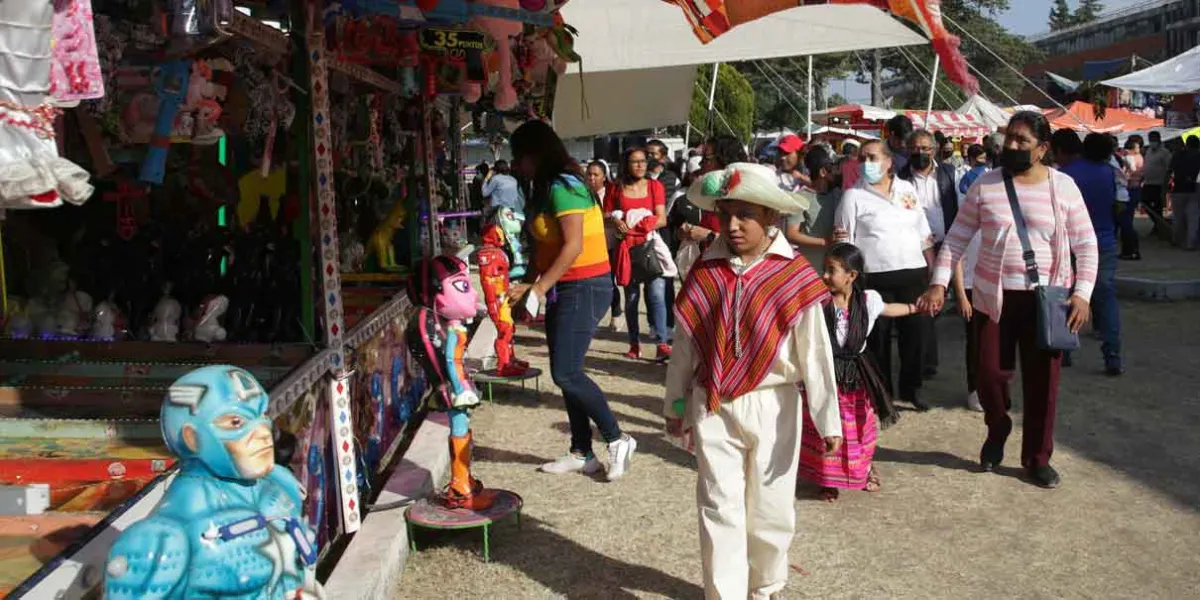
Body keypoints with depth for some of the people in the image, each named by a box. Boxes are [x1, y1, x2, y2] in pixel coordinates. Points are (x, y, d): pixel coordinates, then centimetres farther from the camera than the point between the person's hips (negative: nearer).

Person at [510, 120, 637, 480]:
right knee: (566, 373, 10)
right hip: (563, 289, 10)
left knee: (566, 374, -12)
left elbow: (573, 246, -22)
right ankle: (582, 453, 18)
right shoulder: (545, 189, 15)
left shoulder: (562, 186, -15)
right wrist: (531, 285, 4)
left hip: (584, 287, -10)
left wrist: (540, 288, -18)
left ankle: (618, 440, 1)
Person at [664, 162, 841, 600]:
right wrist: (676, 405, 11)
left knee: (771, 507, 13)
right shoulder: (704, 273, -2)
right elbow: (684, 345, 6)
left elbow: (815, 351, -9)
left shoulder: (794, 276, -10)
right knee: (719, 508, 5)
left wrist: (827, 418, -8)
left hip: (772, 404, -1)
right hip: (713, 406, 1)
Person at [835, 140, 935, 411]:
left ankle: (909, 389, 26)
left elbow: (924, 235, 13)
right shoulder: (853, 196, -2)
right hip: (876, 278, -3)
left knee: (915, 333, 10)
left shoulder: (907, 189, 9)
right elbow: (843, 242, -4)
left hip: (914, 273, 3)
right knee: (878, 337, 6)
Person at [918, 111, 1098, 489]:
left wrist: (1082, 293, -10)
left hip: (1046, 298, 0)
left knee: (1042, 380, 6)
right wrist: (939, 283, -9)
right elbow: (956, 238, 1)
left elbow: (1086, 245, 1)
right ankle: (997, 432, 33)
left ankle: (1037, 457, 22)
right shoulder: (985, 185, -1)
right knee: (990, 372, 3)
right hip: (993, 296, 0)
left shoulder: (1063, 187, -1)